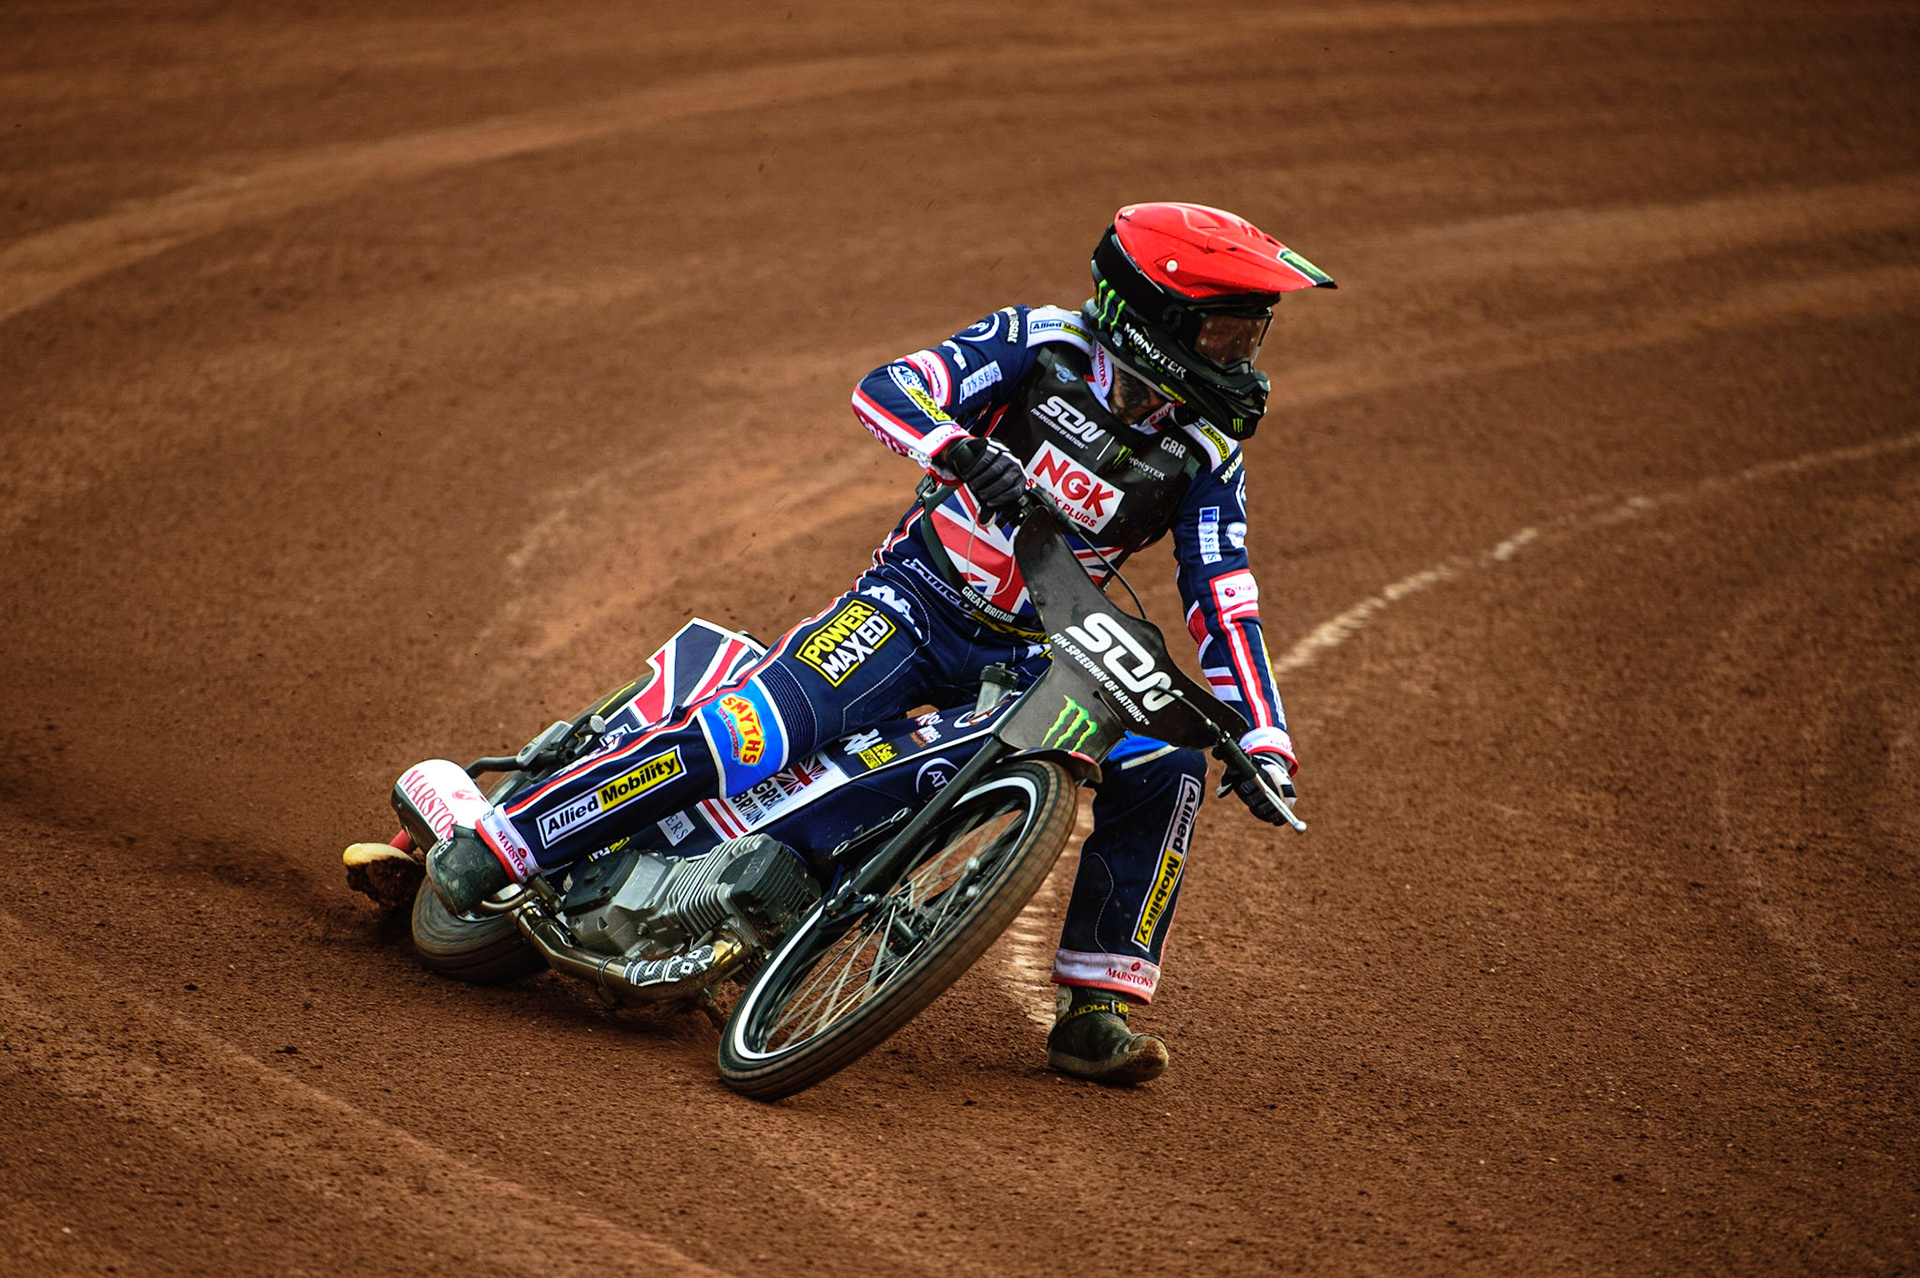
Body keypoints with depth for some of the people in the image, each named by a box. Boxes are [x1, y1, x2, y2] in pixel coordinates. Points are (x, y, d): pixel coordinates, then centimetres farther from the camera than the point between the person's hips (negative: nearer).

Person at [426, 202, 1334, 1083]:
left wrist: (1265, 748, -13)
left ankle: (1096, 1013, -7)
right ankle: (489, 847, -20)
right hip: (913, 604, -5)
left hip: (1027, 656, 5)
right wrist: (961, 448, -40)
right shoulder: (1045, 345, -10)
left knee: (1165, 771, -17)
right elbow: (883, 388, -19)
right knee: (750, 736, -27)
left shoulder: (1207, 451, -1)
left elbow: (1224, 605, -1)